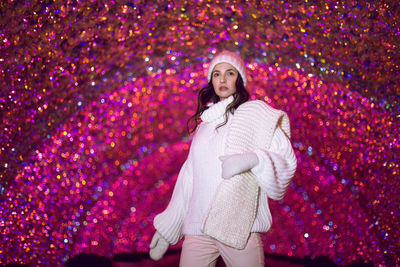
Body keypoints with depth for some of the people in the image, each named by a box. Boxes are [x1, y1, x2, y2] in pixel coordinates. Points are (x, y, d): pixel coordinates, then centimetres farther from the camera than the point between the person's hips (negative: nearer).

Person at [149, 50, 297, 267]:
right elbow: (189, 177, 17)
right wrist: (166, 229, 15)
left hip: (240, 227, -3)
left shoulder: (257, 114, 4)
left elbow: (286, 161, -3)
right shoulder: (205, 123, 17)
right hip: (197, 227, 4)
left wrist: (253, 159, -22)